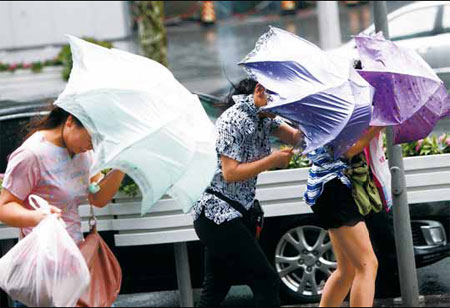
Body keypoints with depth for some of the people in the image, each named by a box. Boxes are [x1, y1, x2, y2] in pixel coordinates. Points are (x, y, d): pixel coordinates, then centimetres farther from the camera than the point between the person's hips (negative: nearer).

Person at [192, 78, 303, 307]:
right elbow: (230, 173, -22)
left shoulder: (264, 118, 10)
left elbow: (295, 137, 5)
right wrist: (272, 161, -16)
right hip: (216, 213, -10)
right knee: (266, 280, -10)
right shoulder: (235, 120, -18)